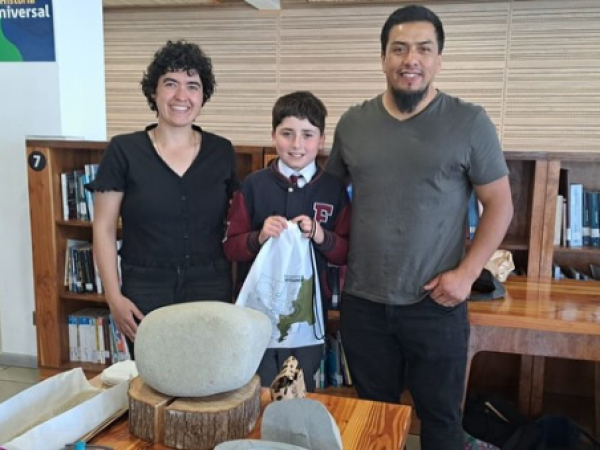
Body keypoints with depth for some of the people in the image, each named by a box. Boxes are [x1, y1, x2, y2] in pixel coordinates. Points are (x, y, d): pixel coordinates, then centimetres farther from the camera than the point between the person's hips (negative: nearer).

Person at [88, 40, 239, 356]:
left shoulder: (222, 152, 3)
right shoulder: (124, 151, -3)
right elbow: (104, 228, -1)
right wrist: (114, 297, -7)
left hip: (212, 290, 2)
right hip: (145, 293, -1)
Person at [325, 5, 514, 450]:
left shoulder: (470, 122, -5)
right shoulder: (352, 123, 4)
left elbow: (500, 204, -2)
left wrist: (467, 273, -11)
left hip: (436, 305, -2)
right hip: (362, 303, 3)